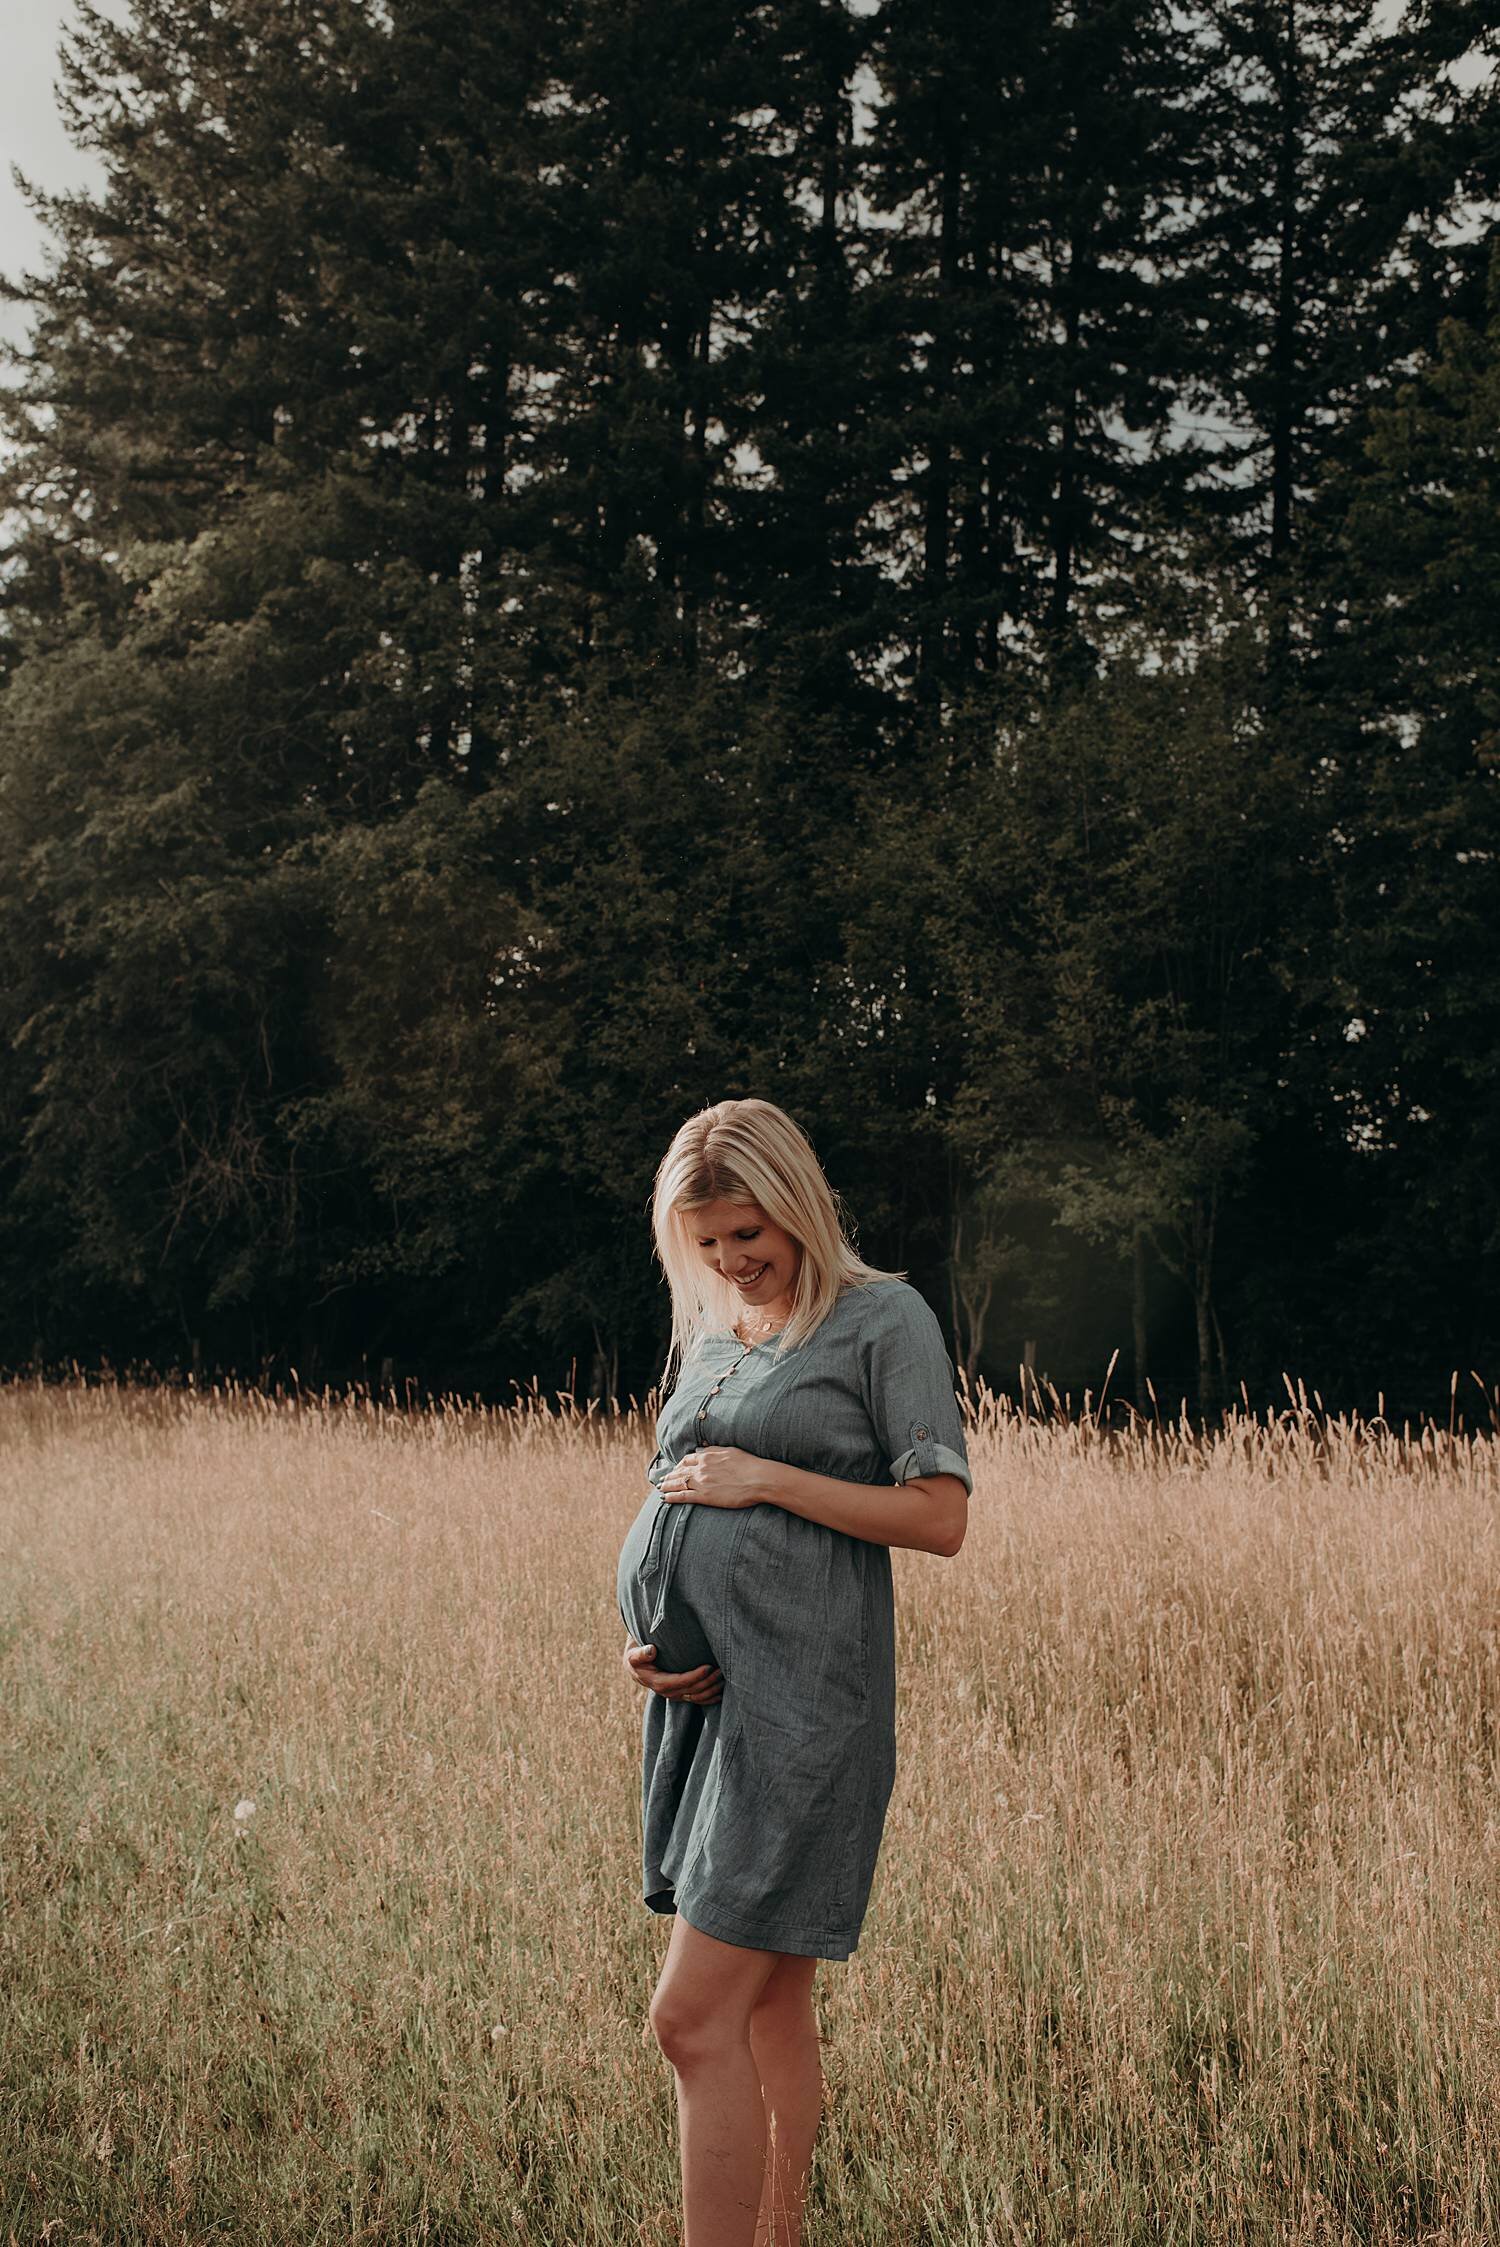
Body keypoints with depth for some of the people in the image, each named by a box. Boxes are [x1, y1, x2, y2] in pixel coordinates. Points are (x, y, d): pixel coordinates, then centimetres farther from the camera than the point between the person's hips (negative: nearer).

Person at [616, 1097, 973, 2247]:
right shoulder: (708, 1333, 16)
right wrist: (649, 1640, 6)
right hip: (701, 1687, 7)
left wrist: (769, 1479, -13)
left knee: (697, 2016, -13)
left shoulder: (884, 1319, -4)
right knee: (768, 1999, 14)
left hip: (800, 1696, -7)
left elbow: (941, 1516, -9)